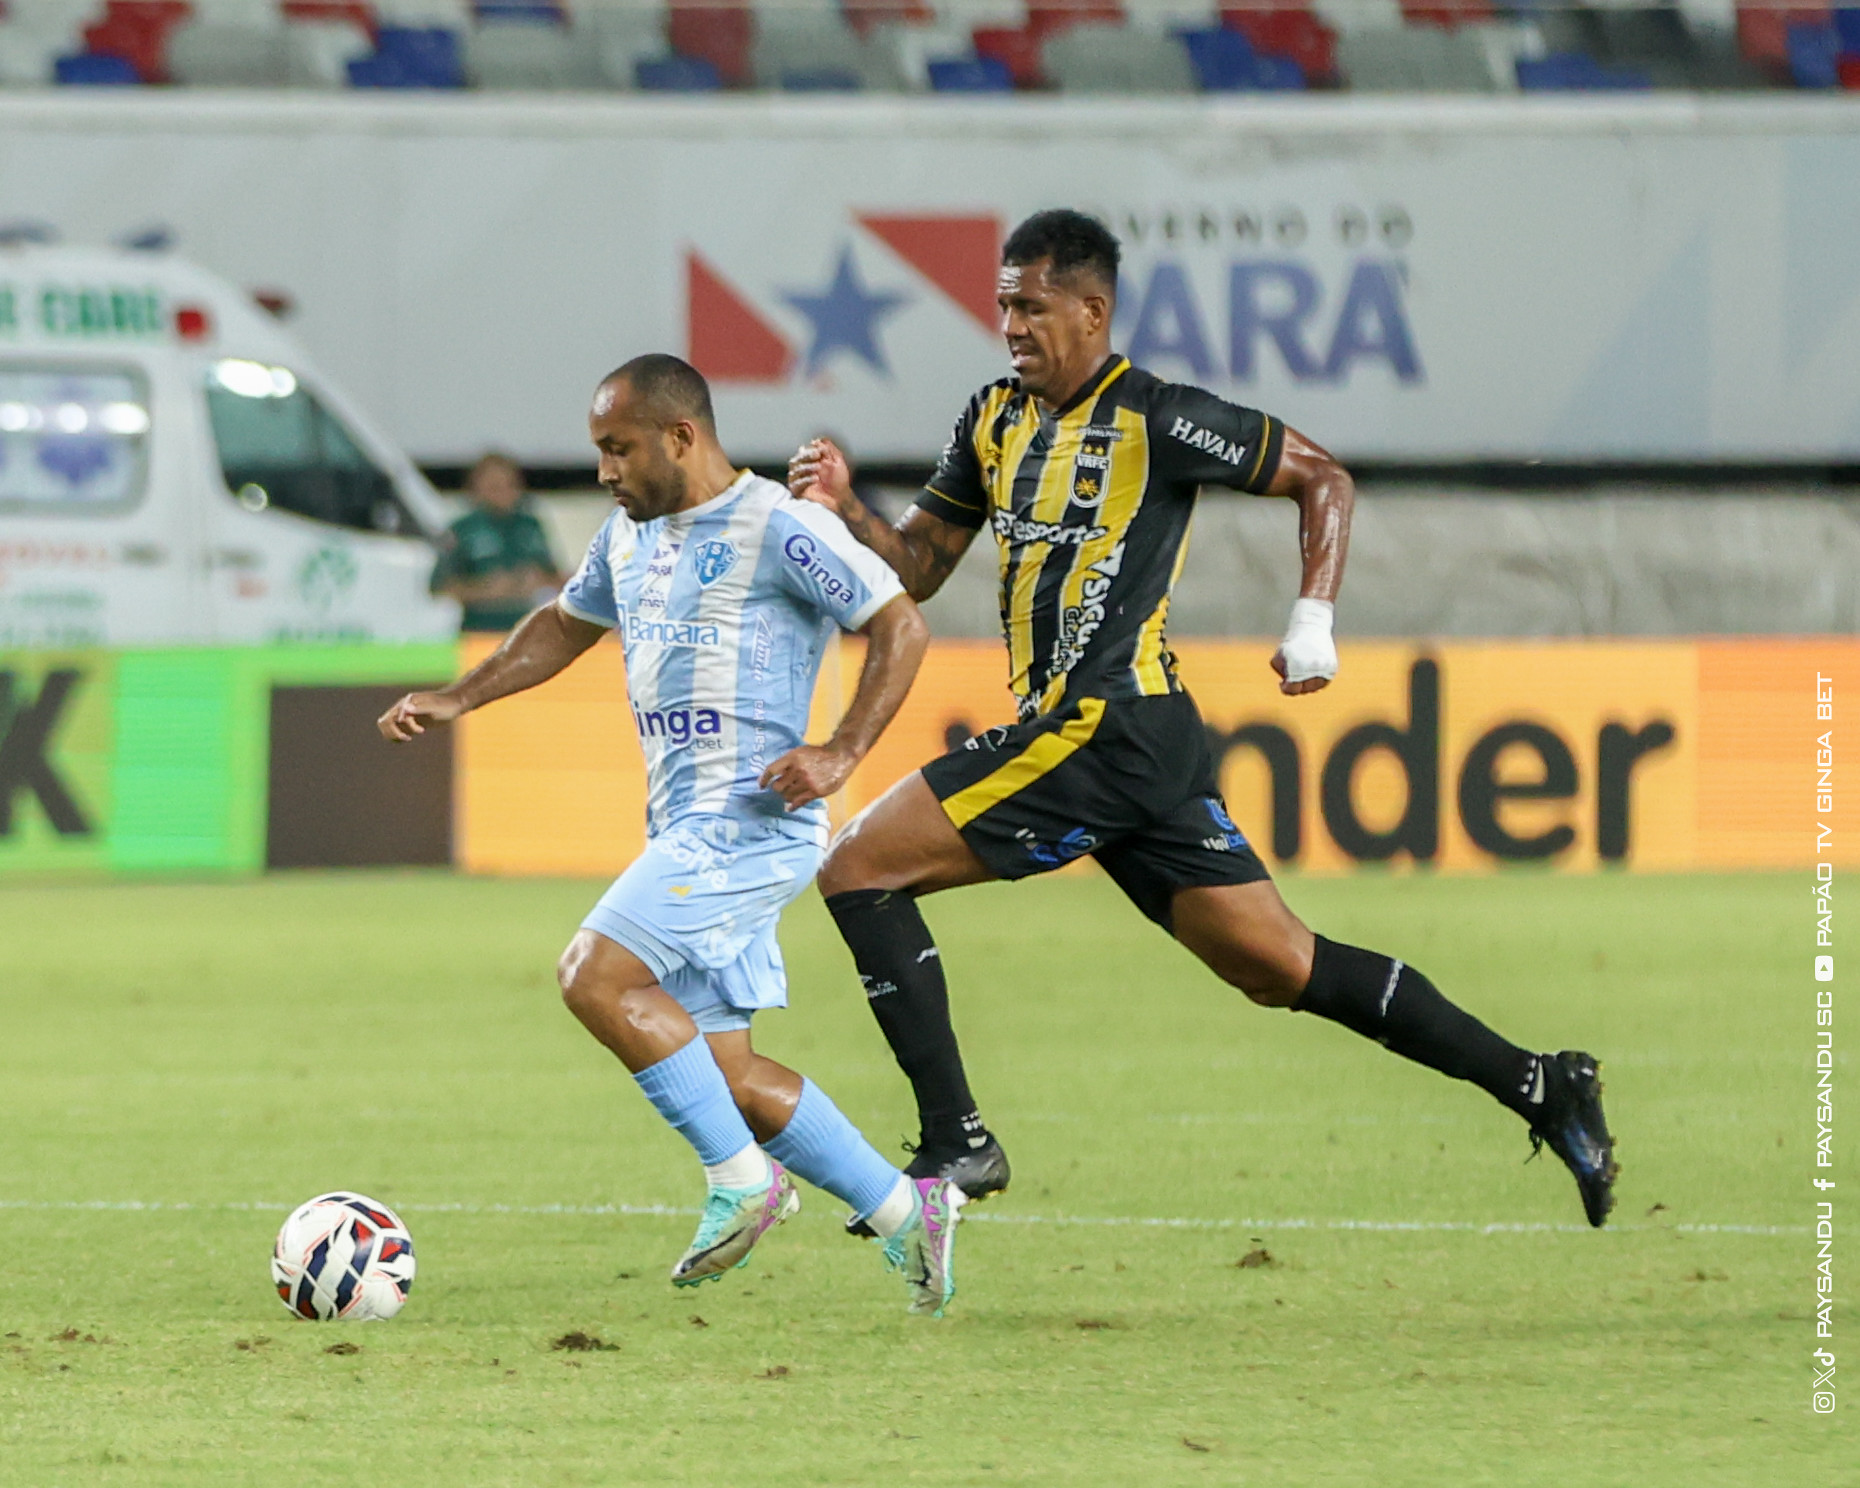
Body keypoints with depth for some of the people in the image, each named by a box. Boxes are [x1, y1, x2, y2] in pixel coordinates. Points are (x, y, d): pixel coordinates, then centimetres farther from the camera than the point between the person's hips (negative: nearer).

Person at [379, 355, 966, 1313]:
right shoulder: (631, 536, 17)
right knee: (718, 1072, 4)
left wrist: (841, 753, -19)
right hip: (687, 830, 9)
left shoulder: (777, 529, -9)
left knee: (595, 977, -20)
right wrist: (455, 701, 23)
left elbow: (901, 626, -10)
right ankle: (904, 1211, 12)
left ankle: (741, 1178, -12)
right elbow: (566, 624, 34)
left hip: (750, 820, -9)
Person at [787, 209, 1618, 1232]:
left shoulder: (1153, 420, -6)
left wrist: (1313, 623, -6)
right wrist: (845, 510, 0)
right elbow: (918, 566, 19)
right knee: (1279, 967, 6)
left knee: (858, 869, -9)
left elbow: (1322, 478, 1)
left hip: (1104, 727, -8)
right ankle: (1537, 1087, 8)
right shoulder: (996, 420, 16)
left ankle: (956, 1145, -9)